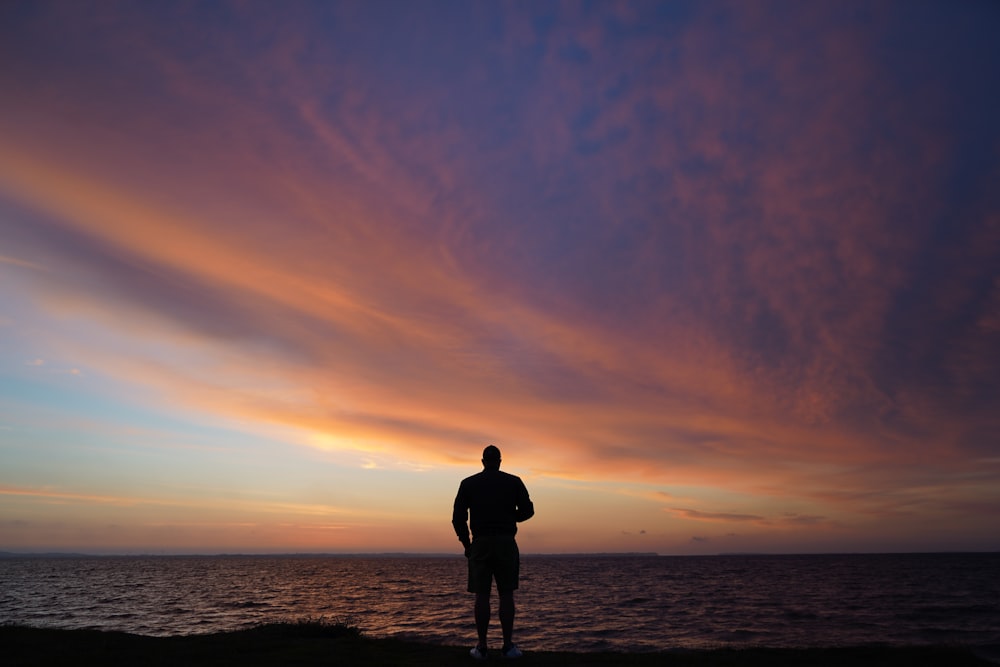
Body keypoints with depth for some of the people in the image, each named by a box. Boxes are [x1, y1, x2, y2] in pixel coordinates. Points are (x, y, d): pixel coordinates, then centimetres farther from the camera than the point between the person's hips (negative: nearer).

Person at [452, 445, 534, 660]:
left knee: (482, 596, 5)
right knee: (506, 595, 6)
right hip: (506, 543, 0)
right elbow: (528, 510, 1)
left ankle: (481, 647, 6)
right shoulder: (514, 482, 4)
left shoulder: (468, 483, 4)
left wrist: (466, 544, 10)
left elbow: (458, 517, -1)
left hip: (480, 544, 0)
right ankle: (508, 646, 6)